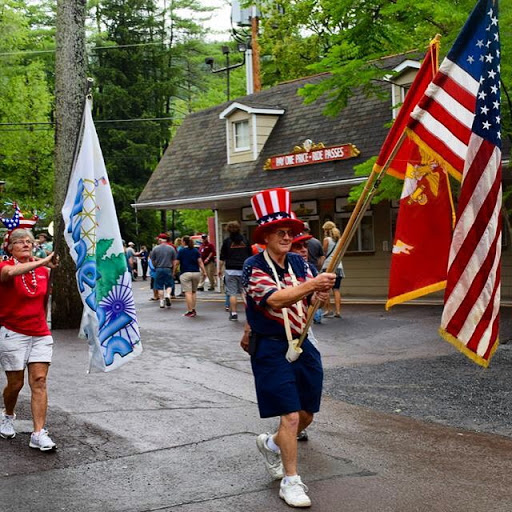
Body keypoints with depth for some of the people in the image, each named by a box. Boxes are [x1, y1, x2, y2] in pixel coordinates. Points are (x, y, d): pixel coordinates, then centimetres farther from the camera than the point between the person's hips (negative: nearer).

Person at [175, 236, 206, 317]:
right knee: (194, 292, 16)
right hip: (196, 273, 4)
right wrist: (204, 271, 3)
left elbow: (176, 263, 0)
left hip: (185, 273, -4)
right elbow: (200, 262, 3)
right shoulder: (196, 251, 9)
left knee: (188, 292, -7)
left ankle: (190, 311, -13)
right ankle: (193, 309, 15)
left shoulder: (181, 251, -1)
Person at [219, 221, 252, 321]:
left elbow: (222, 258, 1)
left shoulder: (227, 241, -1)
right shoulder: (245, 240, 6)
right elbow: (250, 255, 11)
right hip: (244, 269, 2)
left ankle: (233, 313, -1)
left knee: (232, 293, 1)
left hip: (231, 270, -2)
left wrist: (220, 269, 10)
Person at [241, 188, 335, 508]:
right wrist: (312, 283, -44)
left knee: (307, 414, 13)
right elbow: (276, 300, -31)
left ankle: (271, 444, 40)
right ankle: (291, 481, 6)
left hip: (301, 345, 6)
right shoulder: (254, 267, -13)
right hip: (271, 349, -6)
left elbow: (313, 300, -2)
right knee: (290, 416, -9)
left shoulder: (298, 262, 5)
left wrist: (322, 294, -26)